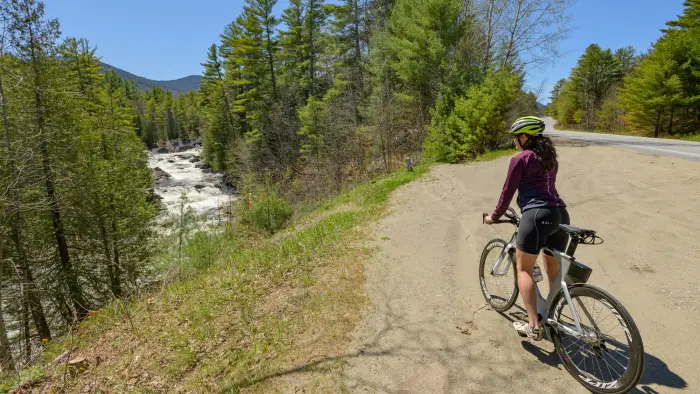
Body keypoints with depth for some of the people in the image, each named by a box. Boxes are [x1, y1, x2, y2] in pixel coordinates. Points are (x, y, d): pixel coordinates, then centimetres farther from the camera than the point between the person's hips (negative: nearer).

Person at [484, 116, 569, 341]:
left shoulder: (520, 159, -3)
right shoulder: (551, 158, 20)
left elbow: (508, 191, -1)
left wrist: (495, 216, 12)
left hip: (537, 215, -8)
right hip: (560, 214, 8)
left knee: (524, 269, 2)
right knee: (554, 270, 18)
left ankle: (533, 325, -2)